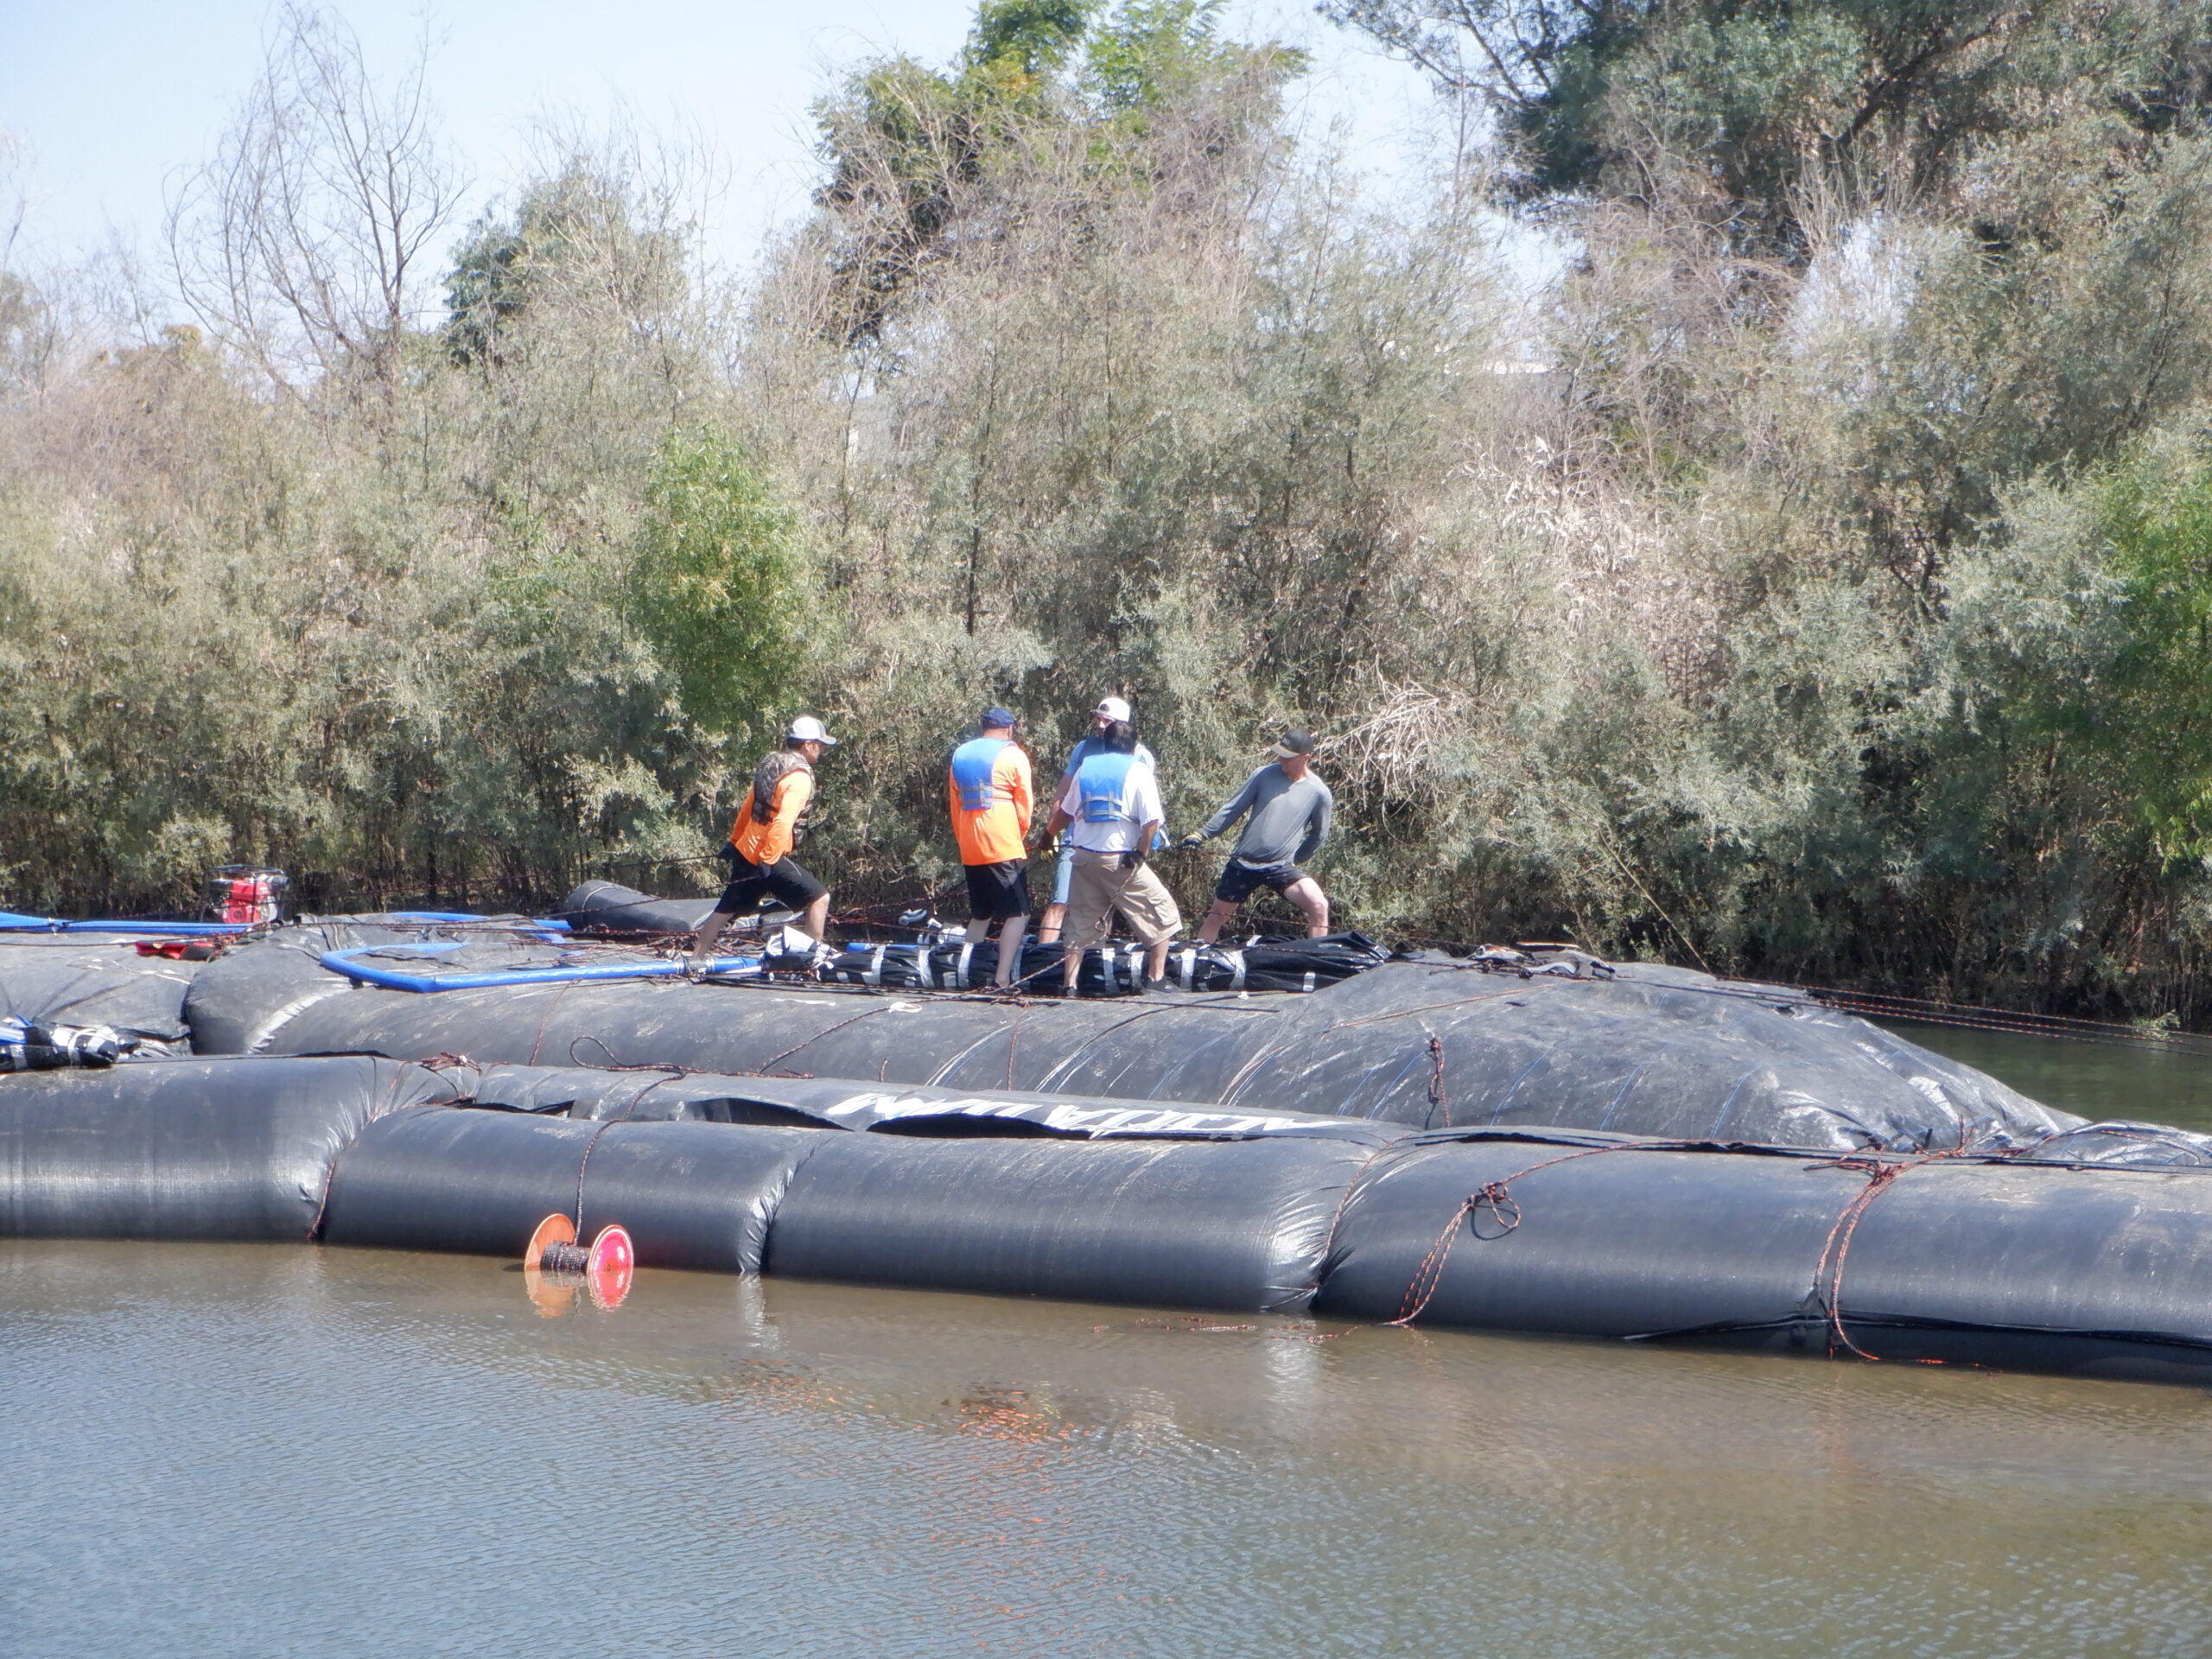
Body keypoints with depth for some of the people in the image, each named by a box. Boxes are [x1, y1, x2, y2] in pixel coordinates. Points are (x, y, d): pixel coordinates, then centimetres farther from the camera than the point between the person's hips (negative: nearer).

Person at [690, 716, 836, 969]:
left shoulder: (771, 764, 12)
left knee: (727, 908, 16)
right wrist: (768, 861, -26)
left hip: (745, 851, 9)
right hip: (771, 857, -9)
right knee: (819, 897, -3)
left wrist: (735, 839, 29)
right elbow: (783, 822, -24)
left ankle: (697, 959, 21)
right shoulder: (799, 777, -16)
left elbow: (748, 807, 20)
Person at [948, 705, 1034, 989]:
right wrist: (1021, 837, 17)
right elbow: (1024, 806, 1)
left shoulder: (960, 755, 15)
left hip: (970, 849, 6)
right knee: (1018, 914, -5)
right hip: (1004, 848, -6)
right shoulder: (1012, 755, -2)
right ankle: (1003, 978, -17)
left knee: (980, 915, 17)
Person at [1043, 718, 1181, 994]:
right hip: (1121, 861, -5)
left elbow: (1065, 812, 22)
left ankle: (1069, 984, 8)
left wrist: (1049, 835, 39)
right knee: (1163, 913, 6)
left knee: (1080, 922, 14)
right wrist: (1141, 853, -4)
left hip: (1085, 857, 5)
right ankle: (1156, 979, 2)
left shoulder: (1086, 768, 12)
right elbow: (1152, 820, -13)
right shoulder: (1138, 770, -2)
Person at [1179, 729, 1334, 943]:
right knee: (1217, 915, 9)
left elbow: (1319, 835, 9)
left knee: (1318, 905, -22)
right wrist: (1201, 835, 0)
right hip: (1243, 863, 1)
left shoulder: (1319, 793, -5)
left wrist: (1295, 860, 8)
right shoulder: (1264, 775, -3)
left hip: (1281, 868, -1)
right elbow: (1233, 809, 3)